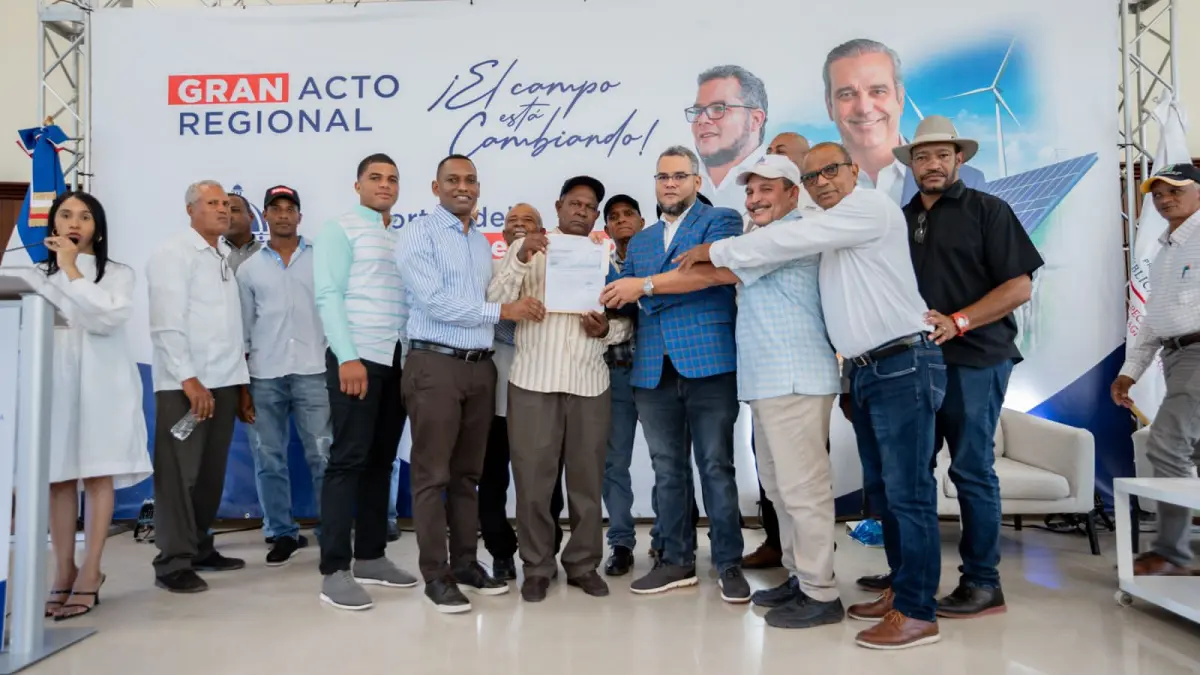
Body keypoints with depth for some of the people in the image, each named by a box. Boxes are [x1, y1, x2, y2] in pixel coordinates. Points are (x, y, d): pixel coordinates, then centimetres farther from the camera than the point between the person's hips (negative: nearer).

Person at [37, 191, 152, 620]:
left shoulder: (118, 274, 5)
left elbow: (106, 318, -13)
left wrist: (72, 269, -8)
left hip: (102, 382, -3)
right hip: (54, 382, 3)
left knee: (98, 475, -2)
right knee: (59, 477, 3)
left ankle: (90, 573, 1)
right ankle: (64, 572, 11)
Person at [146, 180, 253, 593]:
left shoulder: (223, 259, 19)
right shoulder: (174, 255, -4)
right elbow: (166, 324, -14)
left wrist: (242, 384, 13)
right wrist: (189, 379, -19)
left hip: (224, 383, 7)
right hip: (185, 385, -7)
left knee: (211, 473, 11)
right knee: (180, 473, -4)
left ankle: (199, 548, 21)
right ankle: (173, 563, 2)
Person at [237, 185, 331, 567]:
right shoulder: (249, 268, 11)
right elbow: (242, 327, 11)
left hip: (313, 372, -2)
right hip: (264, 376, 2)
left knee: (323, 456, -1)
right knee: (268, 459, 5)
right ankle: (282, 534, 16)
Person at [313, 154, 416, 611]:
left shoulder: (402, 239, 18)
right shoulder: (340, 229, 1)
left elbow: (409, 301, 14)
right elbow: (328, 297, -9)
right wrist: (349, 358, -17)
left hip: (397, 361, 6)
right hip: (357, 357, -6)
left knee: (381, 460, 10)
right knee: (348, 459, -6)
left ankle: (370, 557, 19)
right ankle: (334, 571, 0)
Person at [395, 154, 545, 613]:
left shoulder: (483, 242, 17)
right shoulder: (418, 234, -4)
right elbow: (434, 301, -15)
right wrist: (502, 310, -14)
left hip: (481, 366, 6)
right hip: (435, 365, -6)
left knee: (468, 473, 12)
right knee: (432, 473, -1)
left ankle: (465, 562, 22)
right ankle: (435, 574, 8)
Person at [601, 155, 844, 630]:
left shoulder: (793, 233, -10)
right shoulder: (769, 240, 25)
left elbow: (716, 274, -14)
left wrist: (643, 285, -10)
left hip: (794, 380, -11)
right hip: (771, 380, 11)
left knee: (802, 487, -7)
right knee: (780, 485, 15)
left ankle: (820, 595, 1)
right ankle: (799, 578, 25)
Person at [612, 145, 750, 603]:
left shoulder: (720, 220, 4)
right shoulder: (640, 240, 23)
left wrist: (648, 285, -15)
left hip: (708, 362, -5)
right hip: (654, 370, 6)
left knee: (716, 466, 0)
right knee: (667, 470, 10)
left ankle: (729, 564, 11)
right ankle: (677, 561, 21)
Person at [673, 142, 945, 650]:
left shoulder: (871, 207, -9)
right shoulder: (830, 228, 18)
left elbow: (787, 241, -17)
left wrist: (715, 251, -8)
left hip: (903, 365, -9)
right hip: (865, 371, 9)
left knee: (907, 490, -6)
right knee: (881, 489, 13)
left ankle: (916, 612, 0)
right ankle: (903, 588, 25)